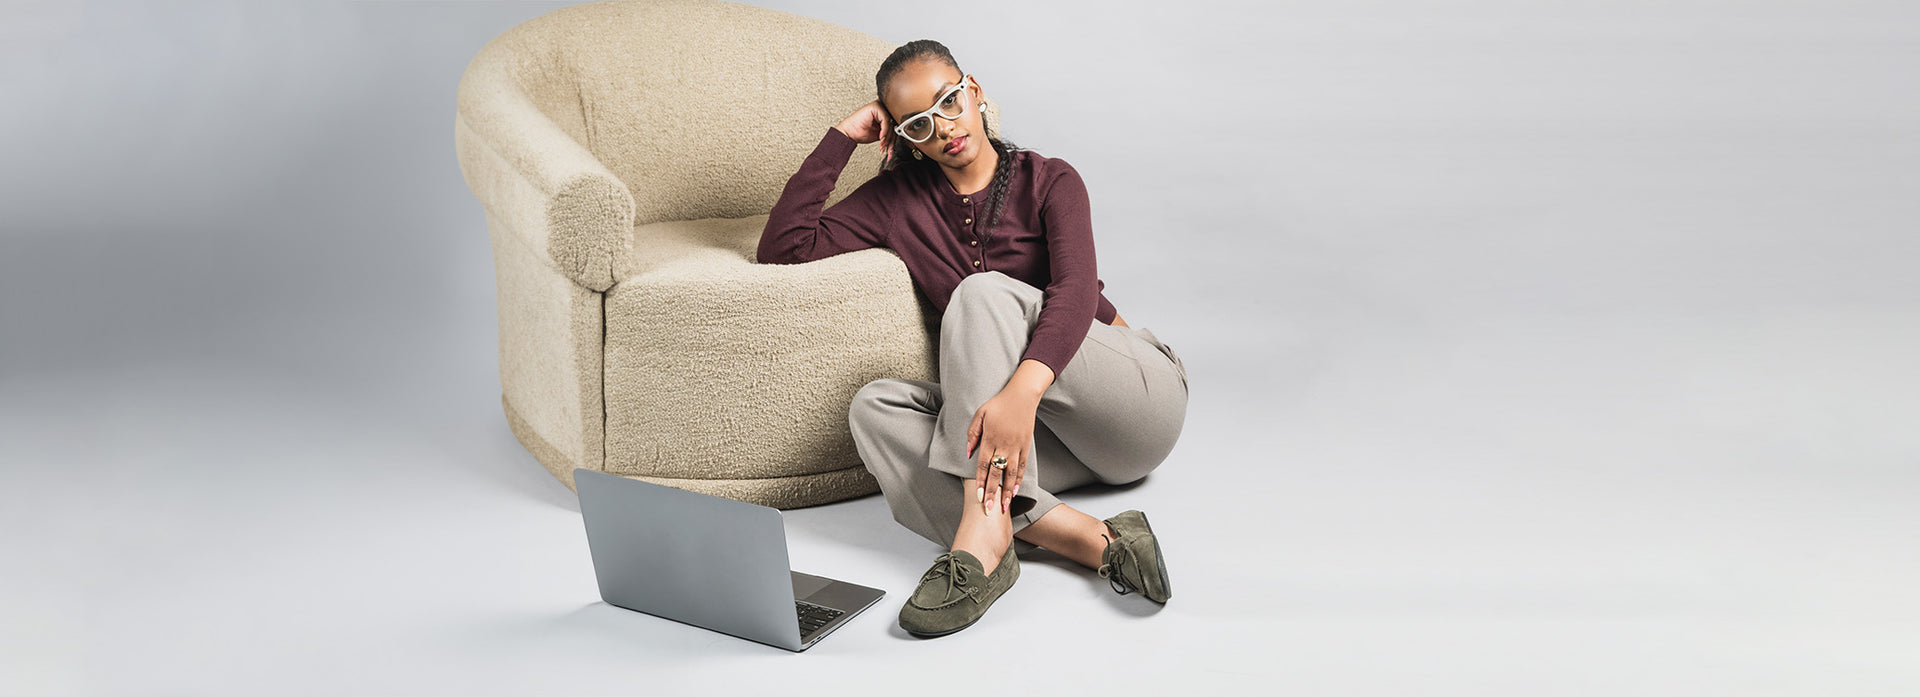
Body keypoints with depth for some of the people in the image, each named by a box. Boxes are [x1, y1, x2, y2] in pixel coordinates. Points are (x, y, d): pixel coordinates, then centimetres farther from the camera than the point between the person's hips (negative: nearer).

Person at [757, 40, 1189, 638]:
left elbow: (1075, 290, -21)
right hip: (1054, 440, 4)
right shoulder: (901, 199, 10)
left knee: (983, 292, -27)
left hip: (1140, 394, -4)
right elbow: (782, 247, 2)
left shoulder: (1048, 182, -2)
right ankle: (1096, 542, -38)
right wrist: (842, 138, 0)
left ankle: (983, 534, -43)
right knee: (876, 408, -23)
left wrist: (1020, 392, -40)